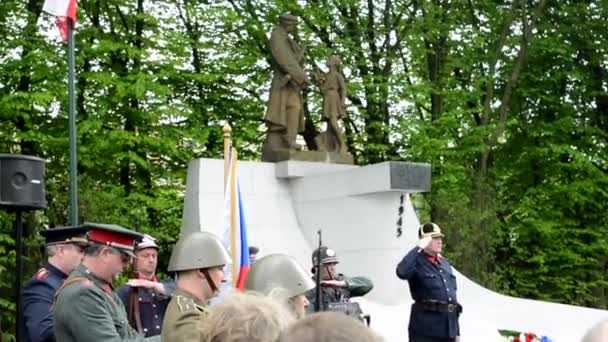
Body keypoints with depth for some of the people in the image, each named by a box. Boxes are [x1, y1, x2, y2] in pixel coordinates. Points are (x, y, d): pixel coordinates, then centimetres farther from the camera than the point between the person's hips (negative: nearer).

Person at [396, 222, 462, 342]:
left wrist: (457, 330, 17)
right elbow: (401, 272, -31)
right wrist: (418, 248, -22)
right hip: (425, 329, -7)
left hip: (448, 328, 7)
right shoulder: (417, 262, -6)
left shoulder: (444, 263, 16)